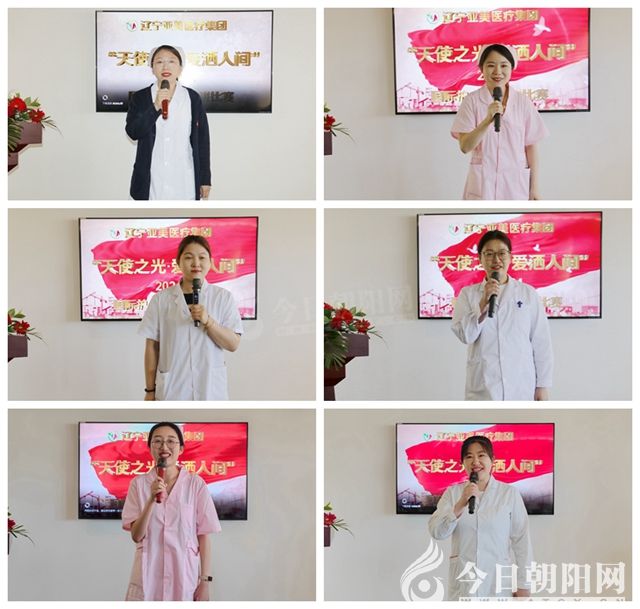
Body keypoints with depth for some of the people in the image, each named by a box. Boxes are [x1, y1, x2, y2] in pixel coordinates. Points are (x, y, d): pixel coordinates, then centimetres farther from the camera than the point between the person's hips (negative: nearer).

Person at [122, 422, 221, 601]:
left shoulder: (196, 484, -3)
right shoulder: (139, 483, 0)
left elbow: (203, 536, -1)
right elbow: (136, 536, -4)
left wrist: (205, 581, -4)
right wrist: (152, 500, -16)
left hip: (185, 575, -1)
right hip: (147, 577, 1)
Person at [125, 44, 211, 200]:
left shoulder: (192, 98, 4)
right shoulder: (140, 98, 4)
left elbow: (202, 139, 6)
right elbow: (132, 132, -8)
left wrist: (205, 179, 5)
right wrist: (155, 107, -20)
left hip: (183, 182, 0)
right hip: (151, 183, 0)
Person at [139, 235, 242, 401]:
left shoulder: (223, 297, 1)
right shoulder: (161, 299, 1)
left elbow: (233, 344, -2)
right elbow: (152, 347, 5)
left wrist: (207, 321, -17)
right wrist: (150, 390, 5)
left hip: (210, 390, 1)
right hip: (172, 391, 0)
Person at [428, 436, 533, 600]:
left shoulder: (510, 493, 0)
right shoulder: (452, 493, 6)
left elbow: (521, 541, 1)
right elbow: (436, 532, -6)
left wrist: (524, 585, -1)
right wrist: (461, 504, -18)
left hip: (498, 581, -1)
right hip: (463, 583, 2)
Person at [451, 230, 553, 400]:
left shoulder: (528, 293, 3)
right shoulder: (468, 294, 6)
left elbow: (541, 342, 4)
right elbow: (464, 335, -6)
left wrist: (543, 385, 2)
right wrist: (484, 302, -16)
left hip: (521, 387, 0)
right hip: (483, 389, 0)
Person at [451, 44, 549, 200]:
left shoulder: (523, 102, 2)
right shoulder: (472, 101, -2)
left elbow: (530, 146, 6)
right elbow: (465, 146, -10)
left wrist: (534, 187, 5)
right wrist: (488, 120, -24)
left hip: (515, 182, 2)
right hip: (483, 183, -1)